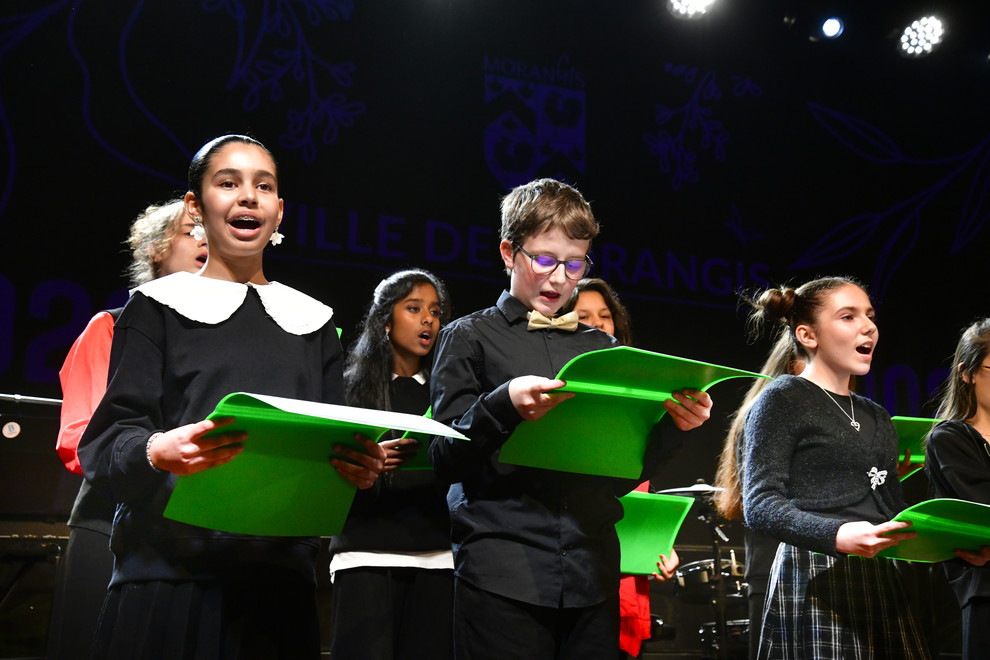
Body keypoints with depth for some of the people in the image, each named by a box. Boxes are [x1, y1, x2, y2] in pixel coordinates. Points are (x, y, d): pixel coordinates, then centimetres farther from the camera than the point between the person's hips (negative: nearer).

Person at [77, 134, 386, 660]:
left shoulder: (312, 320, 16)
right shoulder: (158, 306, 7)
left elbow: (337, 447, 15)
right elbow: (104, 443, -1)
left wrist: (362, 468, -9)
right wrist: (156, 453, -24)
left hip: (281, 581, 3)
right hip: (168, 578, -3)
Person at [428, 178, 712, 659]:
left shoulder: (603, 348, 17)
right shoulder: (470, 337, 5)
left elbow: (623, 475, 16)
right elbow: (445, 461, -3)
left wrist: (671, 425, -2)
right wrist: (503, 407, -20)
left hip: (592, 574, 4)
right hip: (501, 573, -3)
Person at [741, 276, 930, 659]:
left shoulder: (877, 418, 21)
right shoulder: (783, 398, -3)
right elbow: (759, 505, -13)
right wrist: (836, 535, -29)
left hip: (881, 581, 7)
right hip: (814, 581, -7)